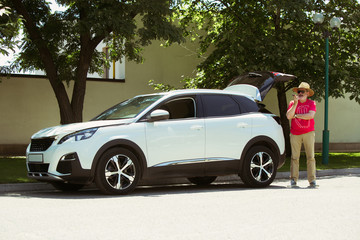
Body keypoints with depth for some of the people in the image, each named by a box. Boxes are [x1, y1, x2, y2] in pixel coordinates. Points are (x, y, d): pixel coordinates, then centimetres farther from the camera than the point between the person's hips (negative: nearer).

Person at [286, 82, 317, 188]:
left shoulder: (311, 103, 4)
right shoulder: (292, 103, 6)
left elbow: (311, 115, -12)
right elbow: (288, 116, -8)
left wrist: (296, 115, -6)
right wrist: (295, 103, -14)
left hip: (308, 133, 0)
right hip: (295, 133, 1)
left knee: (311, 157, -4)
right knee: (294, 157, -1)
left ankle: (312, 180, -1)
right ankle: (293, 179, 5)